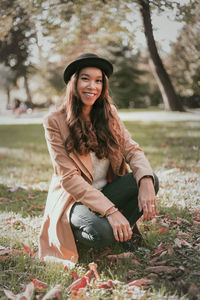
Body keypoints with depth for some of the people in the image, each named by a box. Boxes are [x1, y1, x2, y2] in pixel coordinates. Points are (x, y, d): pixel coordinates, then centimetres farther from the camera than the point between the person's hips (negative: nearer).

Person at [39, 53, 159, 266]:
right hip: (74, 199, -5)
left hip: (107, 191, 5)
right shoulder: (54, 122, -14)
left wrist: (145, 181, -30)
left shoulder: (109, 113, 2)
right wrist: (110, 210, -29)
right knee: (101, 232, -34)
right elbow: (69, 178, -20)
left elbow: (131, 149, -6)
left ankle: (122, 231, 1)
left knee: (150, 180, -21)